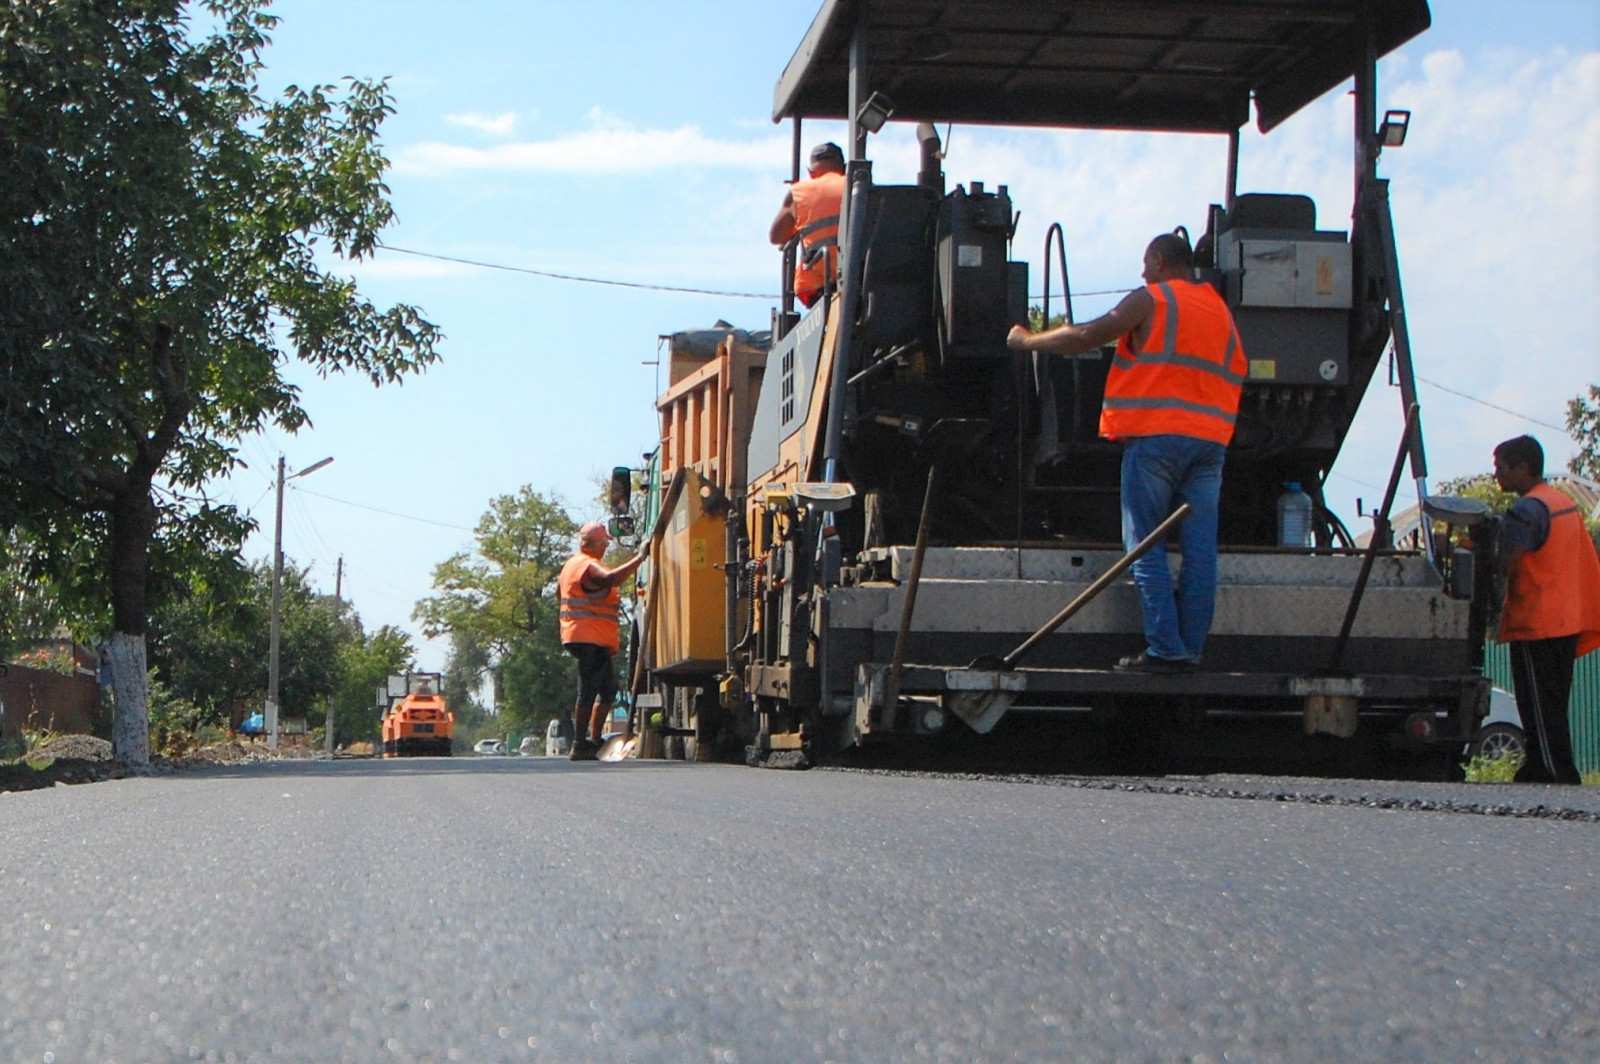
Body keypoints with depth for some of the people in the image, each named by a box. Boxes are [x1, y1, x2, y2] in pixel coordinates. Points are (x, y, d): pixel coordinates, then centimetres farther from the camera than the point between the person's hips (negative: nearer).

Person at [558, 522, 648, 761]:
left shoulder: (572, 564, 20)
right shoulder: (588, 566, -14)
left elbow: (559, 589, 34)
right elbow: (611, 578, -34)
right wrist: (640, 558, -34)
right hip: (591, 639, -11)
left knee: (608, 689, 15)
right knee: (588, 692, -10)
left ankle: (593, 741, 17)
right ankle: (580, 746, -10)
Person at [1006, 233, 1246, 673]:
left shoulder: (1151, 300, 0)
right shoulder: (1220, 310, 20)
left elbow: (1088, 336, -5)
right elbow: (1235, 374, 22)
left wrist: (1027, 341, 5)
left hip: (1156, 435, -6)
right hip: (1210, 441, 6)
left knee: (1145, 545, -2)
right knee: (1199, 549, 3)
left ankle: (1164, 649, -8)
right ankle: (1191, 649, 2)